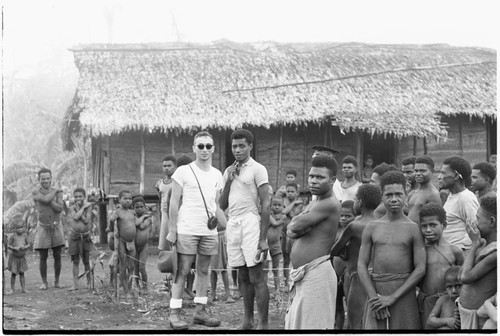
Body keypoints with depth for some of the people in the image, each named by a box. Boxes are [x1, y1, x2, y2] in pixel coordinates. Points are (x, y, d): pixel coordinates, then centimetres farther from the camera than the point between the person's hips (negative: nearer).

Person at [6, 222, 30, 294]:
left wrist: (25, 247, -20)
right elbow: (8, 246, -9)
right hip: (14, 257, -2)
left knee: (22, 273, 5)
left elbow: (29, 244, 1)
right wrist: (14, 248, -26)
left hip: (22, 257, 2)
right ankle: (12, 289, 7)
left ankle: (23, 288, 7)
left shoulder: (24, 235, -3)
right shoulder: (13, 236, -11)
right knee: (13, 273, 1)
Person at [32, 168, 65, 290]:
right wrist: (54, 191, -9)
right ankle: (44, 283, 10)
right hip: (43, 228, -2)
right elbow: (46, 200, -24)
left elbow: (59, 209, -13)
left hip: (56, 226, 2)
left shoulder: (58, 192, 0)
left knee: (57, 256, 5)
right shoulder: (36, 192, -6)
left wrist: (48, 200, -18)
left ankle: (57, 281, 16)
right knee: (43, 257, 1)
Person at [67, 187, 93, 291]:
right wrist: (83, 207, -11)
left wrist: (78, 210, -11)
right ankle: (75, 284, 4)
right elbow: (76, 217, -18)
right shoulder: (71, 209, 0)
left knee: (86, 261, 8)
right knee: (75, 261, 2)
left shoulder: (88, 207, -2)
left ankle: (89, 282, 21)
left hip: (85, 236, 0)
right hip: (74, 236, 0)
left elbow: (86, 221, -13)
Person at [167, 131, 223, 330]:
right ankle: (174, 313, -1)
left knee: (203, 271, 9)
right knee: (182, 271, -4)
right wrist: (172, 230, -8)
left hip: (209, 231, 5)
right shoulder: (183, 171, -3)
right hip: (187, 230, -5)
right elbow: (174, 203, -3)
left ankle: (200, 311, 16)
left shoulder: (217, 175, 11)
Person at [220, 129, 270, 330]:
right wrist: (228, 181, 1)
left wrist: (263, 238, -15)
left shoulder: (257, 169, -4)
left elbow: (265, 205, -9)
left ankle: (263, 325, -6)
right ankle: (248, 321, 18)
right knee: (243, 277, 11)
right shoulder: (229, 171, 16)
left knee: (257, 277, -8)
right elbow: (223, 205, 16)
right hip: (232, 223, 6)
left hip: (250, 222, -6)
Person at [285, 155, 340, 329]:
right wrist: (304, 228, -11)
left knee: (313, 324, -8)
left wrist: (296, 224, 5)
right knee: (294, 323, 14)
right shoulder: (313, 204, 16)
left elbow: (295, 227, -17)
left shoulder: (330, 204, -15)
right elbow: (290, 232, 9)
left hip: (317, 273, -10)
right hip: (302, 275, 10)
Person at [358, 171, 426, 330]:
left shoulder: (414, 229, 1)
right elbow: (361, 265, 5)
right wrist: (374, 297, -8)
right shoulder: (371, 228, 8)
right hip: (376, 293, 1)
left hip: (403, 294, -1)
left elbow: (420, 269, -4)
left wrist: (393, 297, -9)